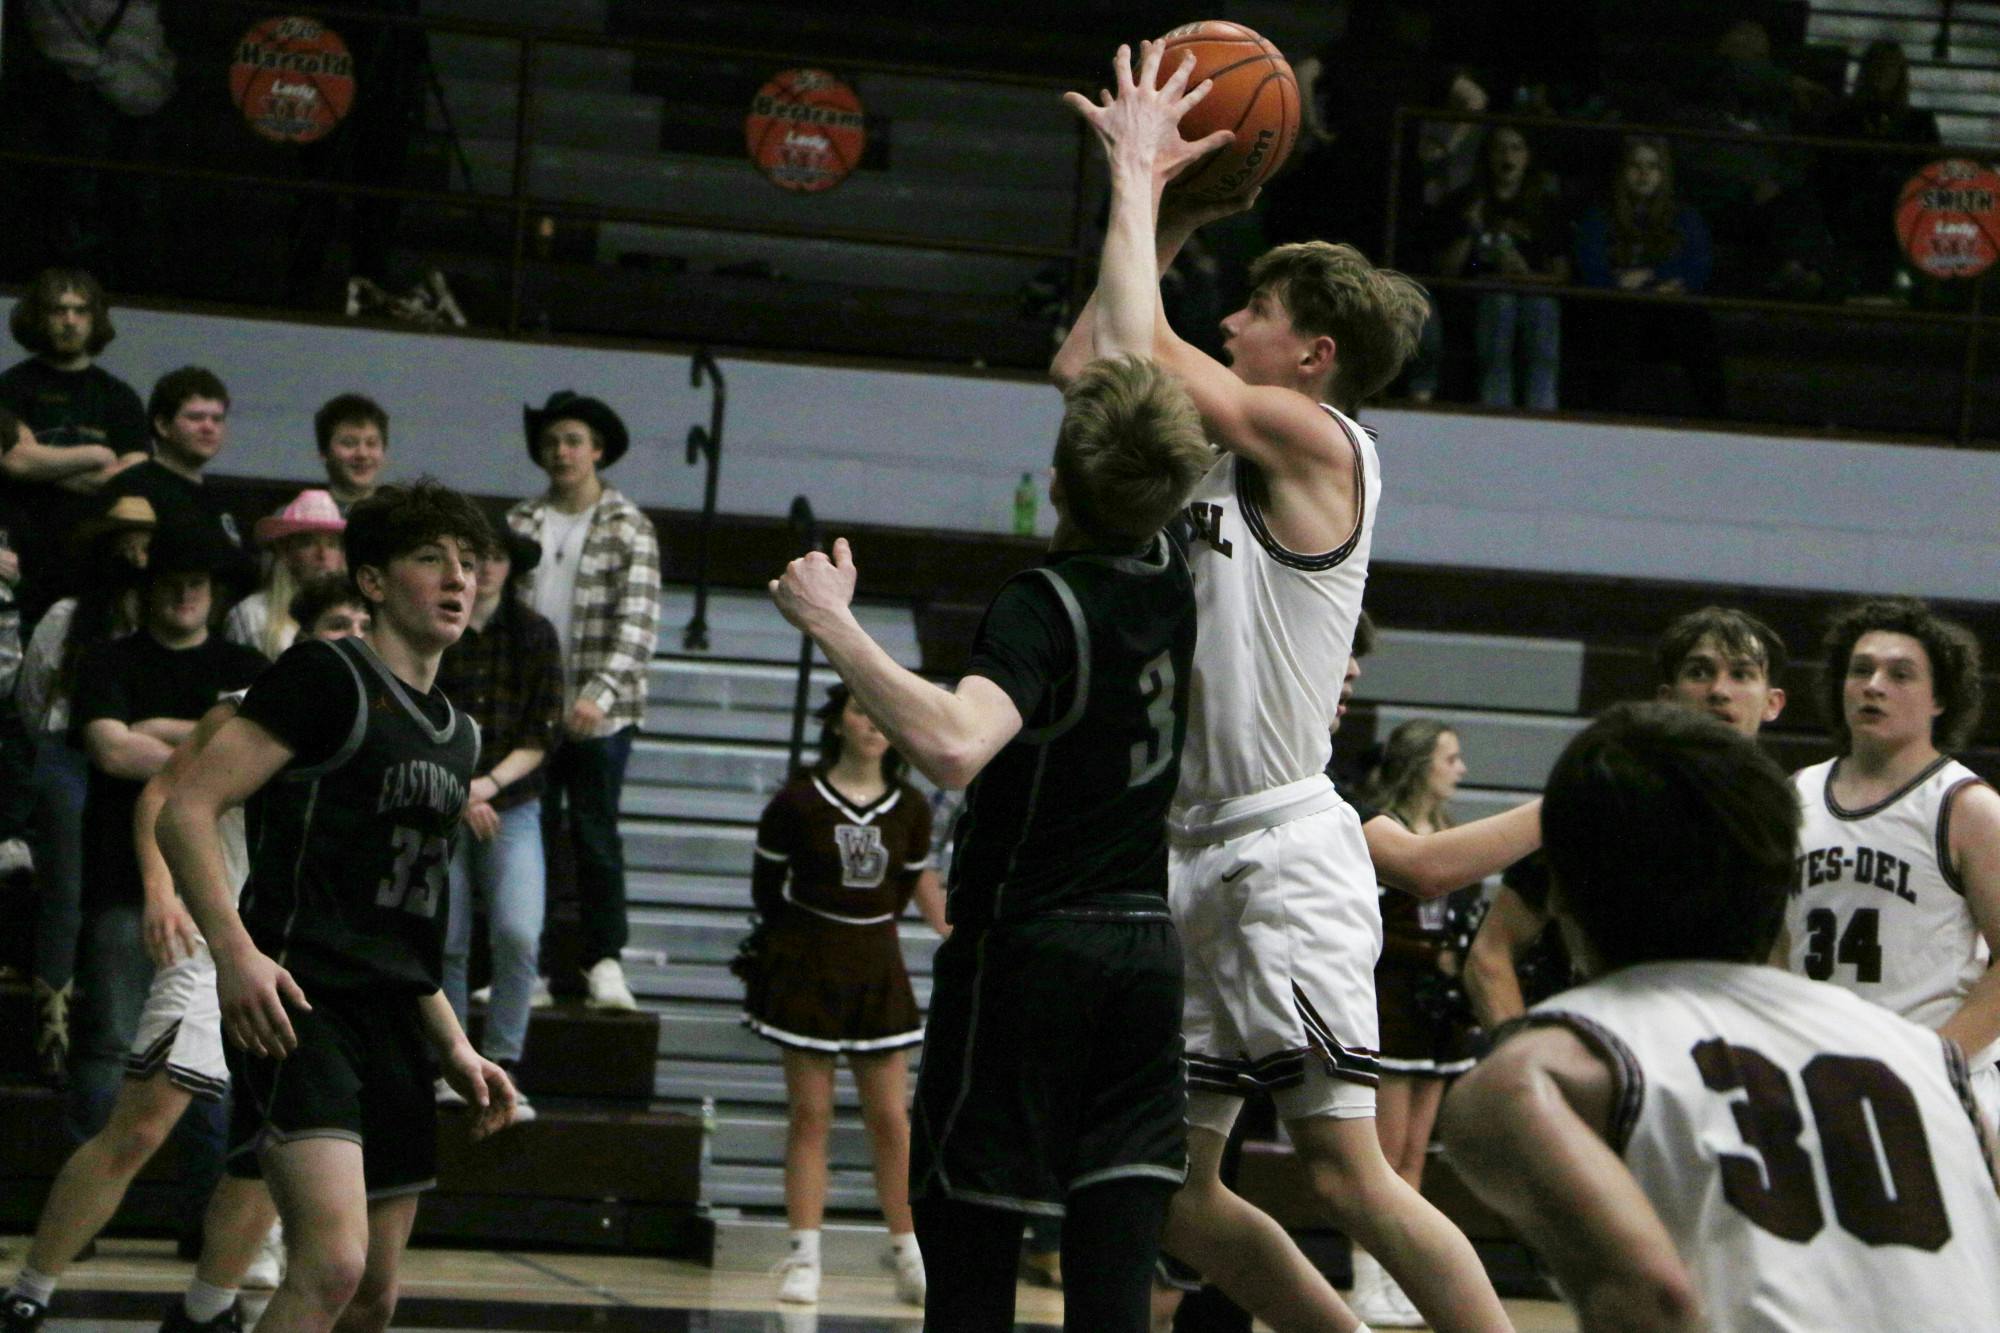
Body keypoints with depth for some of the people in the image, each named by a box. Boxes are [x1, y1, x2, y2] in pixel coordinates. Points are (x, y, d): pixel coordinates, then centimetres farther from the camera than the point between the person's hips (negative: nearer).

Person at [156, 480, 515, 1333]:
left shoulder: (457, 734, 20)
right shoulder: (325, 679, -5)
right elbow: (186, 808, -13)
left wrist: (456, 1050, 22)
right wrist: (234, 949, -25)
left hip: (394, 1023, 9)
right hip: (302, 1007, -9)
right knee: (332, 1264, -25)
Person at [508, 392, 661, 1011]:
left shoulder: (628, 528, -1)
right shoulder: (520, 523, 9)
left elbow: (638, 622, -10)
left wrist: (600, 693, -22)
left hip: (599, 712, -3)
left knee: (595, 834, -2)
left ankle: (604, 960, 6)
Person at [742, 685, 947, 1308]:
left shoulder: (910, 808, 1)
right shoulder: (798, 802, -7)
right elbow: (766, 883, 5)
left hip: (876, 971, 2)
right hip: (805, 971, -2)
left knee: (890, 1117, 1)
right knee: (811, 1112, -1)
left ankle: (909, 1254, 11)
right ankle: (804, 1257, 4)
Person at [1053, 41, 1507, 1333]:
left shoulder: (1315, 442, -9)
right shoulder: (1226, 445, 15)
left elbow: (1137, 346, -14)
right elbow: (1085, 364, 21)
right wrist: (1171, 219, 16)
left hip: (1282, 848, -9)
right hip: (1199, 852, 9)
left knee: (1346, 1170, -15)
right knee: (1174, 1191, 9)